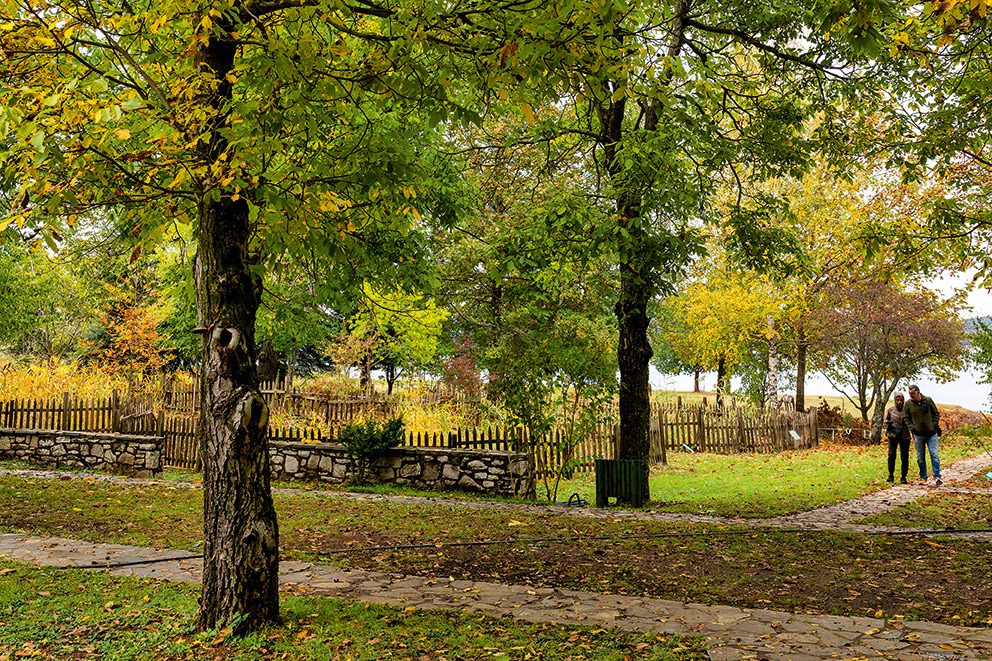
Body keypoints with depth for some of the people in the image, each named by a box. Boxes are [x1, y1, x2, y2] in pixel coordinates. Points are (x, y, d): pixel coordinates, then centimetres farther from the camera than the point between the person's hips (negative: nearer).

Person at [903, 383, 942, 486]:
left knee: (934, 454, -6)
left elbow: (936, 413, 7)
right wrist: (911, 427, -7)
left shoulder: (928, 400, -3)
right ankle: (923, 477, 16)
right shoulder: (908, 404, -1)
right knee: (920, 457, 6)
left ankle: (937, 476, 0)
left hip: (932, 433, -1)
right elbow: (905, 418, 7)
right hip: (918, 434, 1)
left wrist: (935, 425, -5)